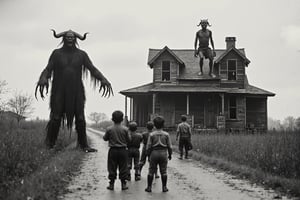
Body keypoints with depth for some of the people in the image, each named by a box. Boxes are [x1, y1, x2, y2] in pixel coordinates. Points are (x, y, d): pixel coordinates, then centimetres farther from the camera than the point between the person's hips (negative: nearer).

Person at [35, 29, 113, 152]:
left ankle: (84, 145, 3)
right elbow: (47, 70, -5)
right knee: (55, 118, -9)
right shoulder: (56, 53, 3)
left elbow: (93, 69, -1)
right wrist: (43, 79, -27)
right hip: (59, 91, -1)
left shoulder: (81, 54, 5)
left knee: (80, 119, -6)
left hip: (76, 91, 1)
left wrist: (103, 80, -19)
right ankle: (49, 145, 2)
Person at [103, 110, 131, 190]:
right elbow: (129, 139, 0)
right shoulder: (125, 129, -8)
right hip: (123, 150, 0)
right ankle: (123, 184, 11)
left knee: (112, 168, 8)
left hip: (113, 150, 0)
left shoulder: (109, 129, -8)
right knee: (123, 168, 8)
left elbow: (105, 138, 3)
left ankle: (111, 184, 11)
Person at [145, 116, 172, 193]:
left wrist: (149, 154, 9)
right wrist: (170, 154, 14)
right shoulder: (166, 134, -3)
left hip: (154, 153, -1)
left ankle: (149, 187, 10)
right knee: (163, 171, 9)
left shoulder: (152, 134, -5)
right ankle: (164, 187, 11)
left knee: (151, 171, 8)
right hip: (163, 153, 1)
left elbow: (148, 147, -3)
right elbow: (169, 146, 1)